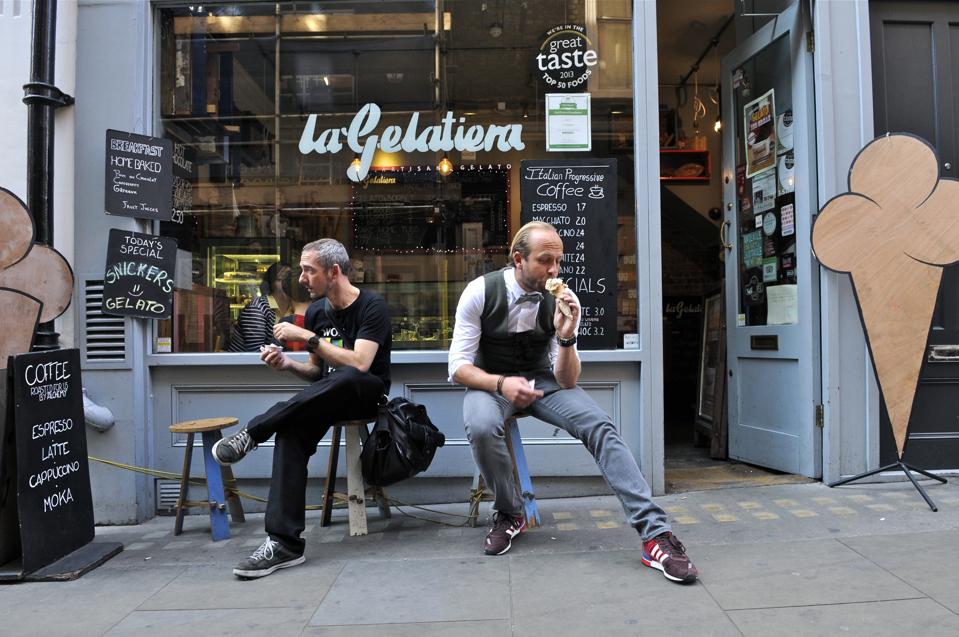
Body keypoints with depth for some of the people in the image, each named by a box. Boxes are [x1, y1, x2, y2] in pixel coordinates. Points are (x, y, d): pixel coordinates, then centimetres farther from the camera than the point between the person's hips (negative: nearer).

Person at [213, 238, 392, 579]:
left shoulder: (371, 306, -10)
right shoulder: (316, 311, 10)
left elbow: (359, 365, -24)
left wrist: (308, 338, -22)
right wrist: (287, 364, -4)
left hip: (367, 394, -5)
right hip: (327, 398, 5)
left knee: (346, 379, -41)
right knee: (291, 428, -29)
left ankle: (252, 433, -26)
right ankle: (284, 542, -31)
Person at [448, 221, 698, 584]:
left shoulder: (561, 300, -11)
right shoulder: (480, 292, -17)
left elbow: (567, 382, -11)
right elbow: (459, 367, -16)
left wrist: (566, 337, -31)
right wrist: (502, 384, -35)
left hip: (540, 380, 2)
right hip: (490, 381, -2)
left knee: (600, 426, -24)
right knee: (482, 427, -36)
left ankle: (654, 533, -23)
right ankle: (508, 514, -7)